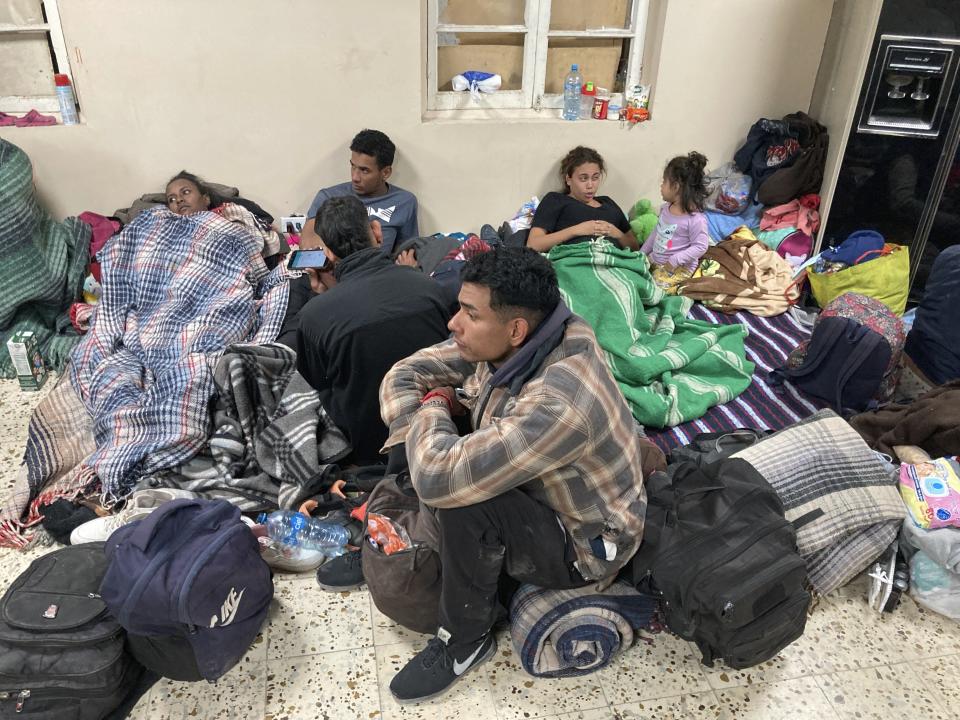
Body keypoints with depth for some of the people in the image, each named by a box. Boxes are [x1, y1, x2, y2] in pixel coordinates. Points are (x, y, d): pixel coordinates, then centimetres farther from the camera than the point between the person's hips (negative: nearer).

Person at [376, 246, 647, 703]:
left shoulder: (556, 404, -40)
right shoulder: (507, 345, -14)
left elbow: (437, 478, -41)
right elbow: (405, 375, -4)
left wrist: (433, 411, -21)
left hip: (583, 543, -8)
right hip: (531, 493, 8)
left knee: (463, 500, -30)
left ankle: (465, 641, -5)